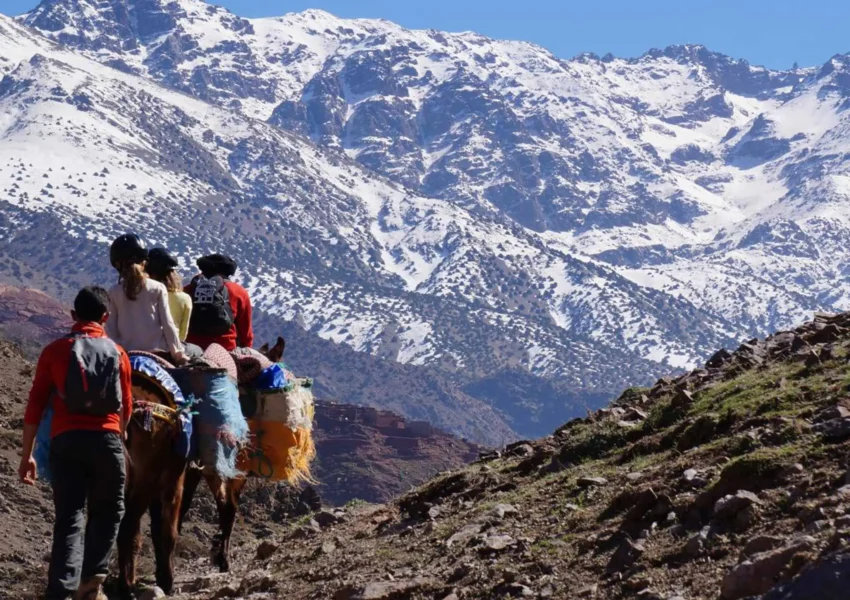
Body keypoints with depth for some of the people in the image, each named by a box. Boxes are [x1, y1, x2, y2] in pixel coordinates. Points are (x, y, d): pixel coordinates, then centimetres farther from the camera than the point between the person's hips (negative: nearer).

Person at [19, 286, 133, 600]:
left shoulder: (55, 351, 5)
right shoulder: (117, 353, 8)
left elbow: (35, 405, 2)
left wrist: (27, 454, 7)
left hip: (65, 441, 0)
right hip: (106, 439, 0)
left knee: (68, 517, 2)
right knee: (107, 513, 17)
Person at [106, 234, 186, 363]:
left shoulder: (114, 293, 1)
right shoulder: (158, 289, -3)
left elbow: (110, 328, 3)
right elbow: (168, 323, -3)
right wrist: (177, 352, 4)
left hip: (127, 354, 1)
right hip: (157, 351, -1)